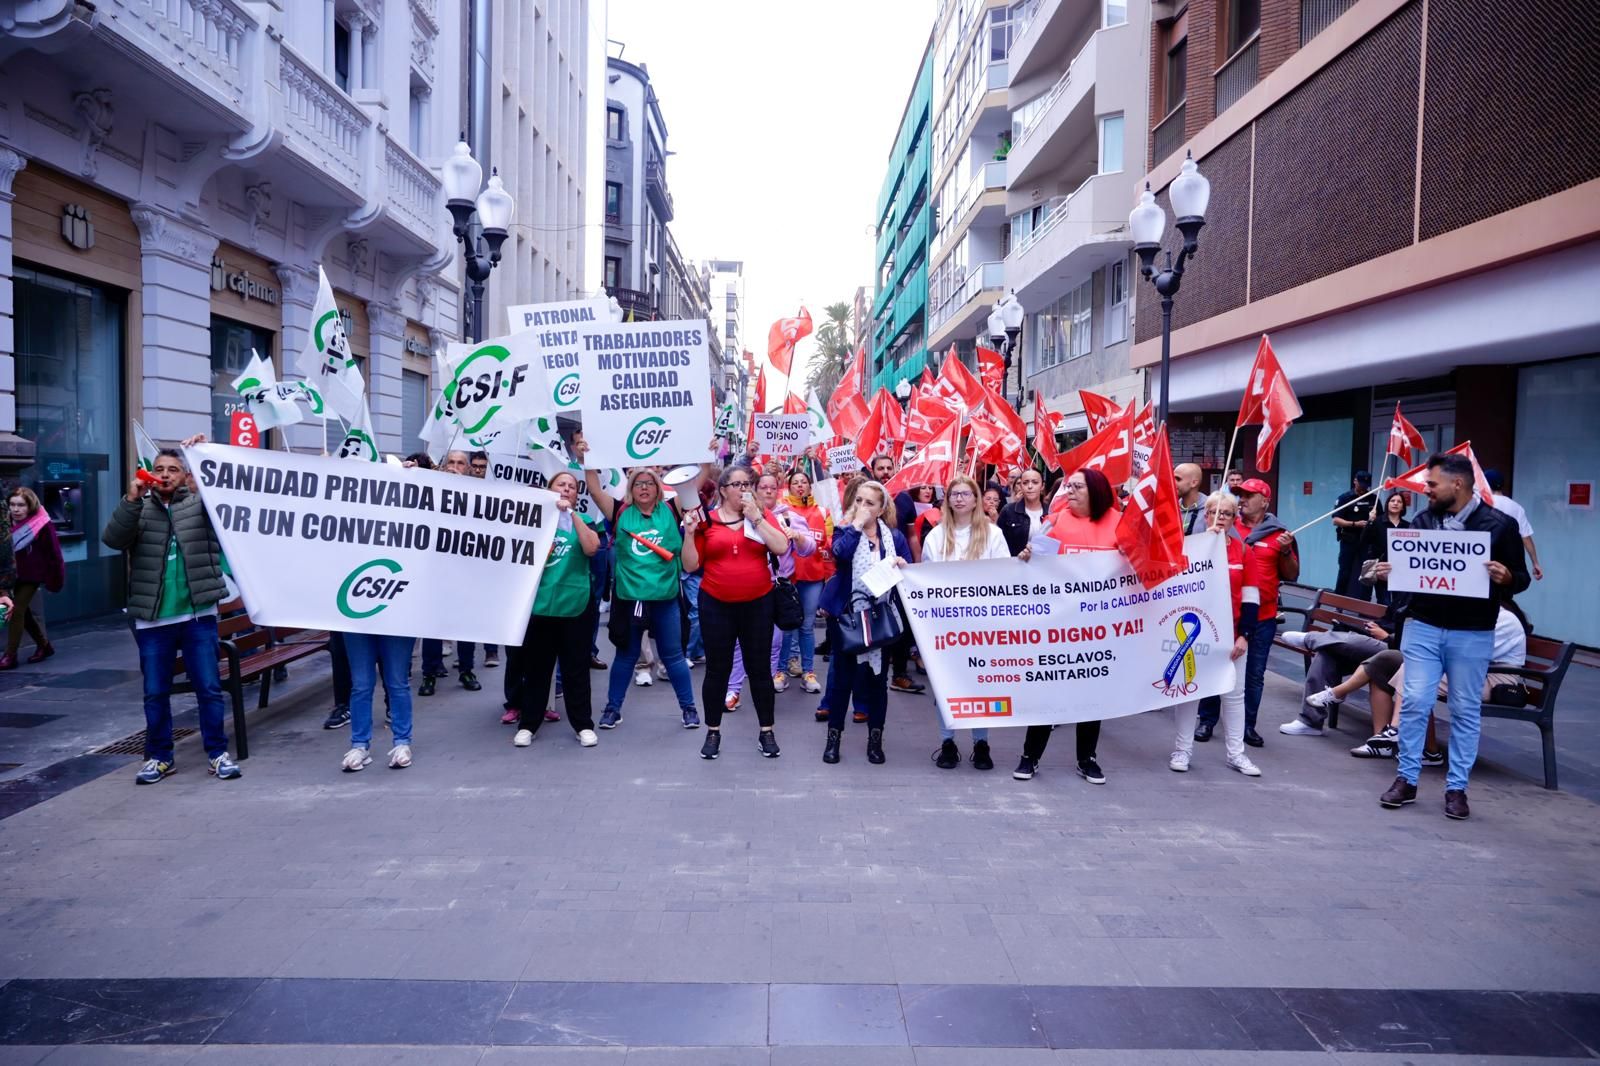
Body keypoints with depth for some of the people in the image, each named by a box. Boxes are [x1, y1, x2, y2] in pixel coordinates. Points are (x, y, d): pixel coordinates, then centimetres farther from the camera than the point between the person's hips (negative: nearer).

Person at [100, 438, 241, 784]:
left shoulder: (201, 505, 6)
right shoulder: (139, 509, 9)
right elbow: (112, 539, -6)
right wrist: (131, 499, -17)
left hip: (198, 616, -1)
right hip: (152, 619, 2)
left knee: (209, 688, 3)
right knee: (155, 693, 10)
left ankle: (217, 754, 12)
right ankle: (159, 757, 22)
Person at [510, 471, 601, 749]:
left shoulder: (583, 521, 6)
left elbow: (591, 548, -13)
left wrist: (572, 513, -15)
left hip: (574, 605, 0)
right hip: (539, 603, 0)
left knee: (576, 668, 6)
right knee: (535, 666, 8)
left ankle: (583, 724, 15)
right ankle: (528, 724, 19)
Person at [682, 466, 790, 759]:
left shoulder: (763, 515, 1)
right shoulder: (707, 519, -1)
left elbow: (781, 547, -14)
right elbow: (691, 565, -1)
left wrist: (756, 517, -14)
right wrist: (689, 533, -15)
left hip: (757, 604, 1)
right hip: (716, 605, 0)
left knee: (759, 668, 8)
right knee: (717, 669, 7)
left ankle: (766, 732, 19)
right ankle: (713, 732, 21)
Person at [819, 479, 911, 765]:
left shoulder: (895, 537, 6)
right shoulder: (845, 531, 1)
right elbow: (840, 552, -23)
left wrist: (903, 566, -16)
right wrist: (856, 524, -15)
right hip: (847, 616, -2)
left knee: (877, 678, 9)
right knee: (843, 677, 3)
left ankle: (875, 739, 20)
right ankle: (833, 737, 17)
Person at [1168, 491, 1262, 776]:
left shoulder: (1242, 549, 2)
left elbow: (1250, 596, 1)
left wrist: (1244, 634, -5)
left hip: (1231, 633, 2)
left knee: (1234, 693, 8)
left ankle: (1236, 753, 18)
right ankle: (1182, 750, 11)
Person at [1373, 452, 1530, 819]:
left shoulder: (1500, 525, -4)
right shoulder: (1423, 521, 4)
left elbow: (1521, 578, 0)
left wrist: (1507, 578, -23)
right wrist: (1387, 572, -10)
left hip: (1473, 635, -2)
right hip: (1422, 627, 2)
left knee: (1466, 710, 7)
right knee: (1414, 702, 0)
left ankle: (1456, 787, 17)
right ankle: (1407, 779, 12)